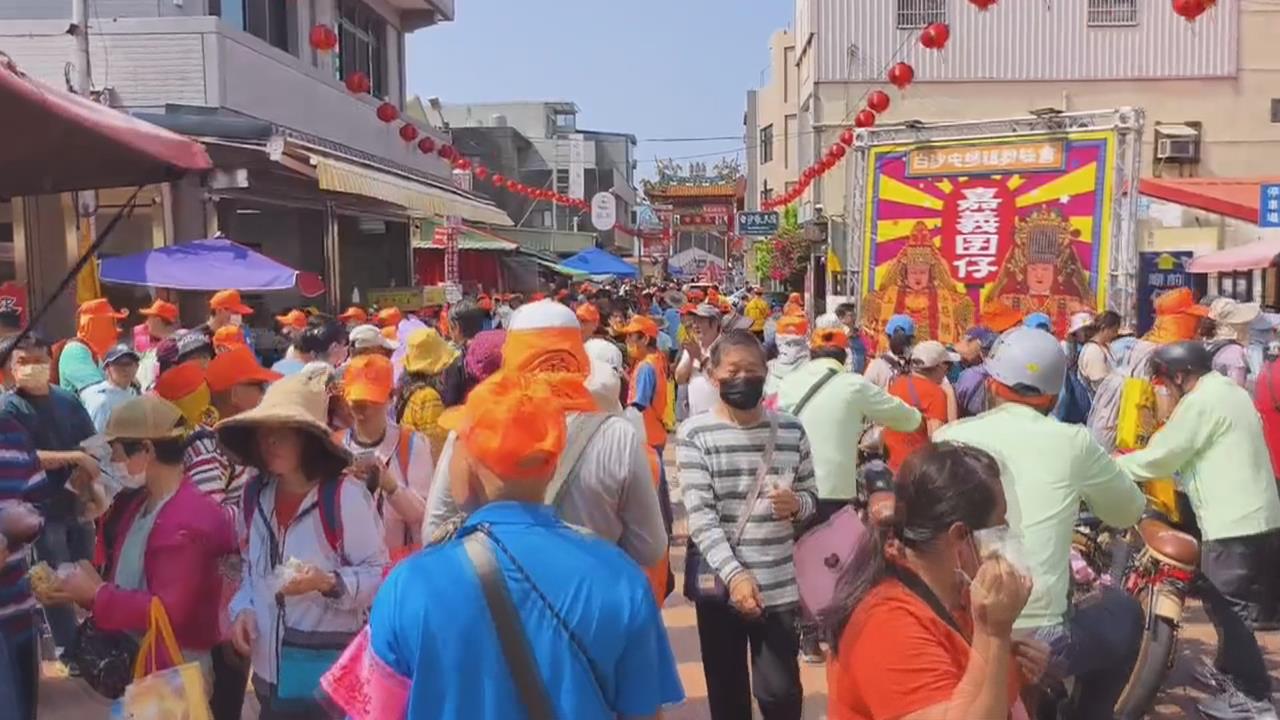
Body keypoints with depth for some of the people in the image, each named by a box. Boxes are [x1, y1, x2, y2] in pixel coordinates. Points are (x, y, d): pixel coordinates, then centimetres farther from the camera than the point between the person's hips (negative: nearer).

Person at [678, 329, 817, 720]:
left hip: (778, 583, 1)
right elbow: (700, 515, -13)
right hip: (718, 581, -1)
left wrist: (796, 504, -13)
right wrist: (735, 574, -24)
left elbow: (812, 497, 11)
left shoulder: (791, 430, 3)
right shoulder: (694, 433, -6)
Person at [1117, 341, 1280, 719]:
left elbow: (1161, 457, -12)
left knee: (1228, 609, -3)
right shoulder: (1229, 392, 16)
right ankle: (1228, 670, 34)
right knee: (1225, 603, 21)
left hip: (1233, 524, -10)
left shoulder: (1201, 401, -14)